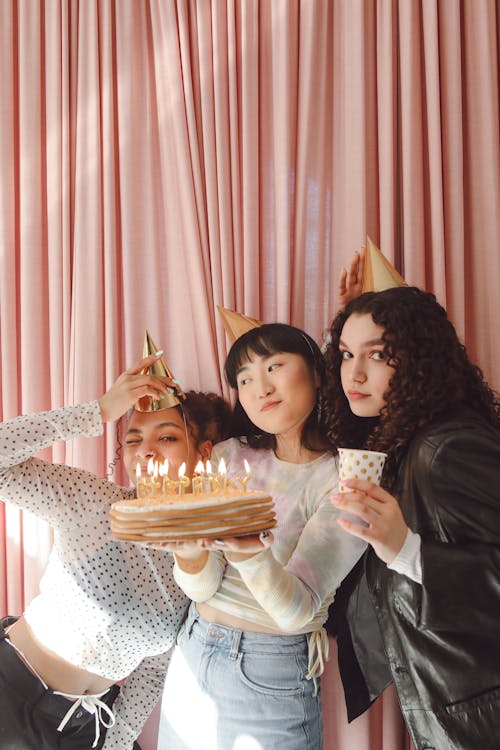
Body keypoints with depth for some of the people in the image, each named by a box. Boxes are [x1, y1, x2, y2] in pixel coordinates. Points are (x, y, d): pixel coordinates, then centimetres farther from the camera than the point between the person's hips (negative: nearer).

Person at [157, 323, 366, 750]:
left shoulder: (346, 479, -13)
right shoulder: (230, 456, -1)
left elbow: (297, 610, -20)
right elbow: (203, 587, -7)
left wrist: (249, 555, -39)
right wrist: (190, 553, -28)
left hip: (272, 678, -4)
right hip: (191, 655, 4)